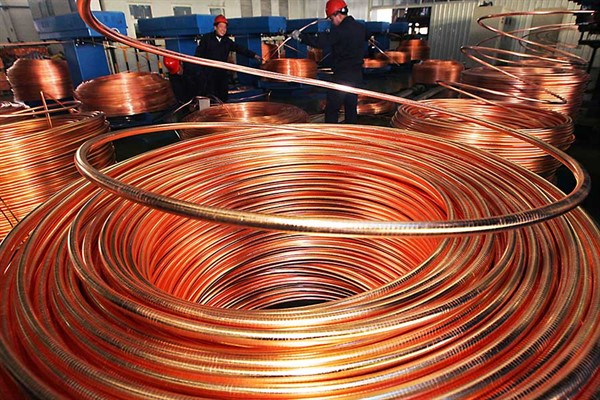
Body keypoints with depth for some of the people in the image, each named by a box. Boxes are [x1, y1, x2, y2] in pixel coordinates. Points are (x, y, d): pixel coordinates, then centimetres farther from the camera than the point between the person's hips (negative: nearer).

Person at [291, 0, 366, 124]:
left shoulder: (340, 30, -16)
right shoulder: (360, 27, 8)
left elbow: (321, 42, -22)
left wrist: (300, 36, -12)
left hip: (342, 76, -8)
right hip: (357, 75, 8)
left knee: (332, 109, -1)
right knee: (351, 108, 14)